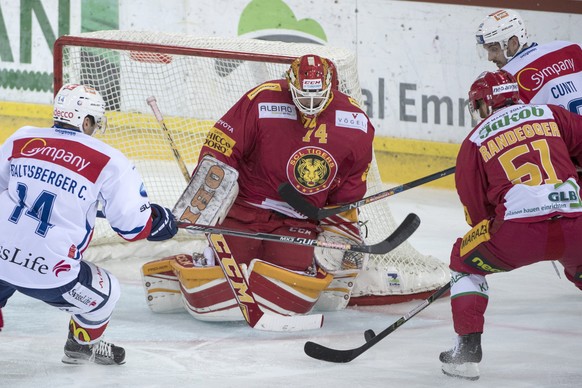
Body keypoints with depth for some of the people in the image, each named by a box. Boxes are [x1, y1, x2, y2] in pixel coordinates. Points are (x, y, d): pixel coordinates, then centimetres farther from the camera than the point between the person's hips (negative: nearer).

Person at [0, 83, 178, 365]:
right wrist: (160, 220, 20)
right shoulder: (108, 161, -3)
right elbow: (134, 225, -1)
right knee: (104, 294, 24)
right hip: (48, 272, -3)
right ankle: (82, 346, 44)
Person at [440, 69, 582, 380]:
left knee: (465, 260, 25)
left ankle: (467, 349, 15)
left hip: (518, 231, -2)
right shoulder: (551, 115, 19)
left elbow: (476, 207, 16)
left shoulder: (475, 141, 15)